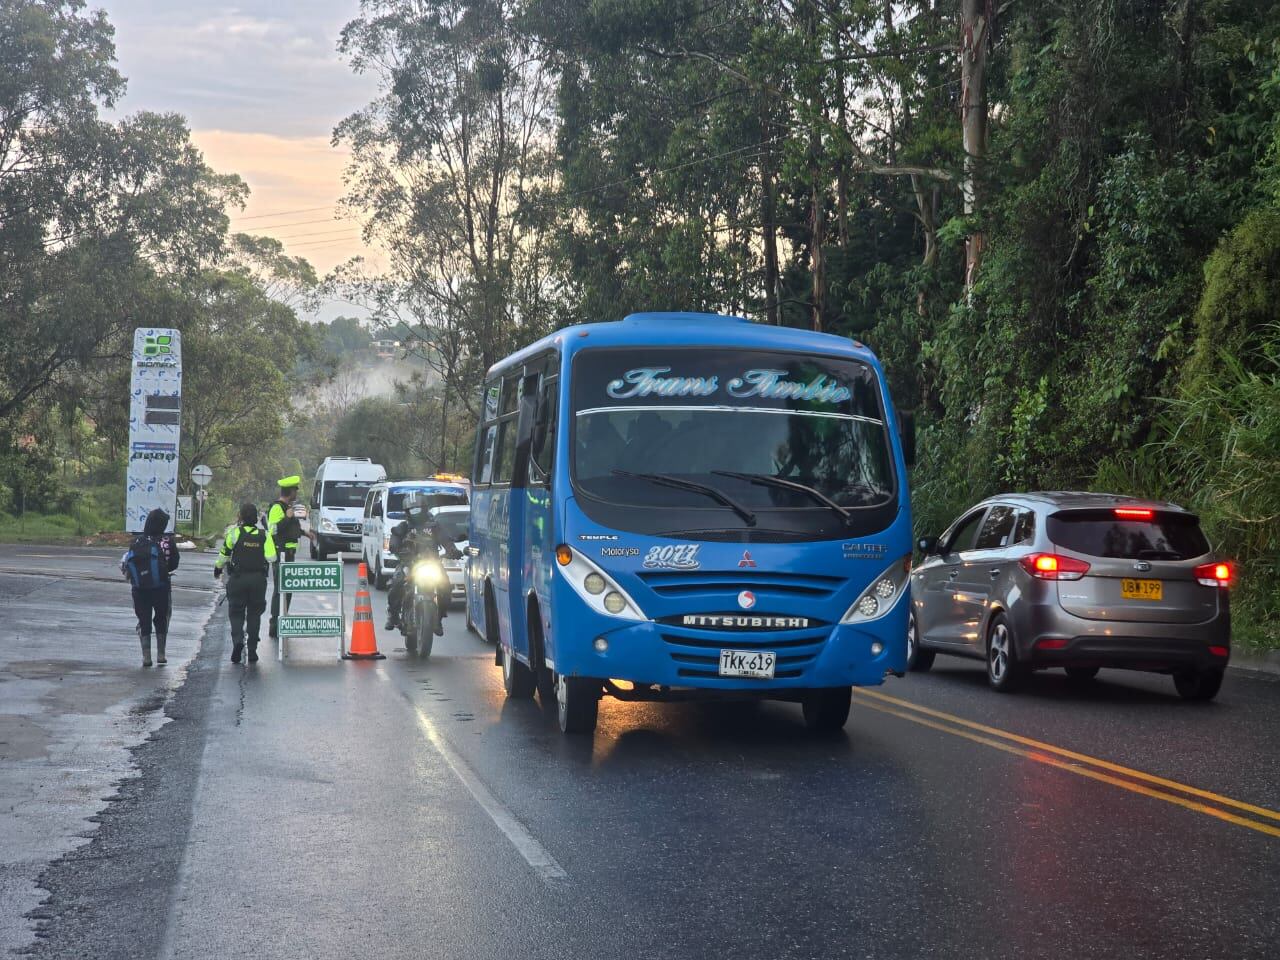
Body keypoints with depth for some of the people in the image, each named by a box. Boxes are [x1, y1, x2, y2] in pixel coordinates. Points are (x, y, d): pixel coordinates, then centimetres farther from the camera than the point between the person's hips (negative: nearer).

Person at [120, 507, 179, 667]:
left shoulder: (136, 542, 2)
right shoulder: (167, 541, -4)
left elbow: (124, 564, 2)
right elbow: (174, 564, 2)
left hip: (139, 589, 1)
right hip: (161, 588, -1)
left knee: (144, 622, 10)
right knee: (161, 620, 16)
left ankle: (146, 656, 5)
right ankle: (161, 654, 17)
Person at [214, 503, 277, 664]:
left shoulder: (234, 532, -7)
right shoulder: (264, 535, -1)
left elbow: (224, 553, -1)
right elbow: (271, 557, -7)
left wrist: (218, 567, 18)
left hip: (237, 578, -2)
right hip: (259, 579, 2)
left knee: (236, 612, 7)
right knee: (254, 614, 11)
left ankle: (237, 639, -19)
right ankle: (252, 651, 11)